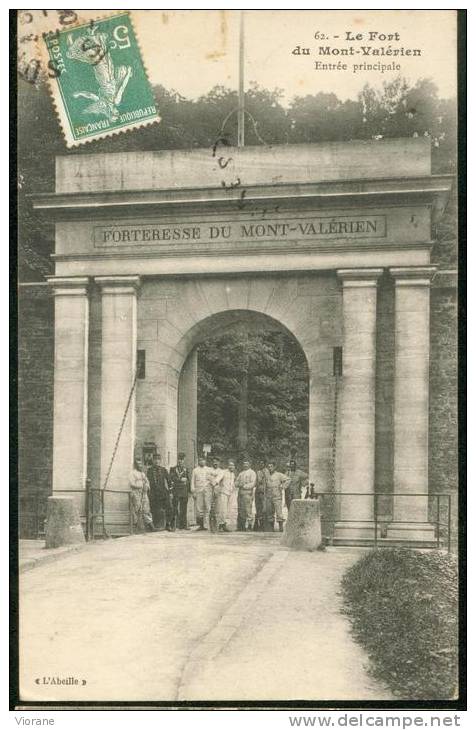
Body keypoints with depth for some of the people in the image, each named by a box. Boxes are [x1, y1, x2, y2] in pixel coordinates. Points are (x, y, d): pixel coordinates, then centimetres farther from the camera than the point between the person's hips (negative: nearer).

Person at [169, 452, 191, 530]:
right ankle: (173, 525, -5)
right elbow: (172, 478, -6)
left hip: (184, 491, 3)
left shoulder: (186, 469, 17)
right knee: (175, 508, -6)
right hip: (176, 490, -3)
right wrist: (181, 479, -11)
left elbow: (188, 480, 16)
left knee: (184, 509, 3)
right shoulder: (173, 469, 6)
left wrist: (189, 491, 9)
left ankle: (183, 525, 5)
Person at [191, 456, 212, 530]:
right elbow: (192, 481, 9)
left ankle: (206, 525, -5)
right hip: (198, 490, 0)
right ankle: (200, 525, 4)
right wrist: (193, 492, 0)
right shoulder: (195, 470, 12)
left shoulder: (209, 470, 13)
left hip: (207, 490, 0)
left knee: (207, 508, -6)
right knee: (199, 508, -4)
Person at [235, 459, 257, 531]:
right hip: (240, 493, 6)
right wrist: (238, 484, -4)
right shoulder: (241, 473, 22)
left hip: (248, 492, -6)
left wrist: (244, 486, -15)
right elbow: (236, 483, 18)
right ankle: (240, 526, 6)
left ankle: (249, 526, -10)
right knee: (240, 510, 4)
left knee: (248, 509, -12)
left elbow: (252, 484, -8)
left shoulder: (252, 473, 3)